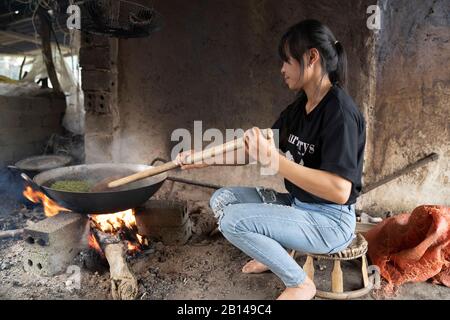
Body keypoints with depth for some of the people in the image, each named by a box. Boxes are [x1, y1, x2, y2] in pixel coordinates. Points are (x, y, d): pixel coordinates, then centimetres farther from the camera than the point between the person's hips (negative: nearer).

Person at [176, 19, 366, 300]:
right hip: (297, 205, 8)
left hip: (331, 222, -8)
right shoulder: (299, 107, 5)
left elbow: (340, 191, -30)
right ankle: (274, 254, 20)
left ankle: (300, 283, 0)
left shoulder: (340, 111, -22)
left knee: (233, 220, -21)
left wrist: (275, 160, -31)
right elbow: (256, 150, 8)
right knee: (222, 199, 4)